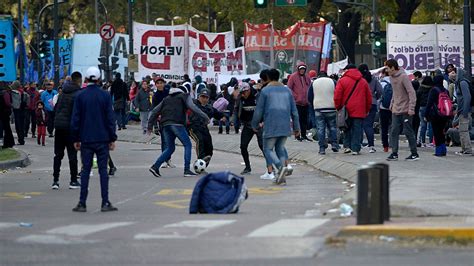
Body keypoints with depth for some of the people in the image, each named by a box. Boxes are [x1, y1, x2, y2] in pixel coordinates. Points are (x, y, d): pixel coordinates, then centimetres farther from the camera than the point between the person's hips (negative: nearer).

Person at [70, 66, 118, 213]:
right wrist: (112, 138, 4)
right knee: (103, 169, 3)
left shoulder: (80, 96, -1)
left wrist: (76, 139, 8)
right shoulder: (105, 96, -3)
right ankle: (105, 203, 0)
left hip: (86, 140, 1)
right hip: (102, 139, -1)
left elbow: (75, 119, 1)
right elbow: (110, 118, -2)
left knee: (85, 170, 5)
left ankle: (82, 203, 3)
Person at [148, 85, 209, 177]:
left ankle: (155, 166, 1)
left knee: (170, 148, 16)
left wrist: (150, 125, 24)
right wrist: (205, 117, -4)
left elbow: (155, 111, 23)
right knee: (187, 145, 4)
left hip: (166, 125, 6)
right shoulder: (184, 96, 13)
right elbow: (193, 107, -4)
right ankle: (187, 170, -6)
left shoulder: (167, 99, 28)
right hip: (177, 124, -6)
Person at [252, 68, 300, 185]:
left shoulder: (265, 91, -3)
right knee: (280, 148, 14)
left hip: (271, 126, -5)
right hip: (285, 126, 5)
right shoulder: (287, 91, 11)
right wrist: (296, 127, 19)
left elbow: (259, 110, -1)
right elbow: (294, 111, 13)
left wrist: (255, 125, 12)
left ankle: (281, 166, -23)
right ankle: (281, 176, 0)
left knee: (268, 149, 3)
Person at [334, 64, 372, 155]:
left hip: (347, 110, -1)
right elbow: (369, 97, 13)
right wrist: (367, 110, 19)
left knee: (347, 128, 14)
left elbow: (337, 96, -5)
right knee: (357, 130, 1)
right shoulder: (363, 81, 9)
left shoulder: (342, 80, -1)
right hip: (359, 111, 1)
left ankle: (347, 146, 8)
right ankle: (355, 149, -3)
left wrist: (338, 107, 6)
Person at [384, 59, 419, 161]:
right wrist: (392, 105, 14)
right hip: (396, 110, 7)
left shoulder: (403, 77, -15)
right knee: (394, 132, 2)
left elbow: (411, 93, -17)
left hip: (405, 110, -7)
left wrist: (411, 108, -21)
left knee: (408, 132, -2)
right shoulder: (392, 77, 9)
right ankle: (394, 153, 5)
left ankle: (414, 154, 7)